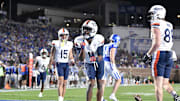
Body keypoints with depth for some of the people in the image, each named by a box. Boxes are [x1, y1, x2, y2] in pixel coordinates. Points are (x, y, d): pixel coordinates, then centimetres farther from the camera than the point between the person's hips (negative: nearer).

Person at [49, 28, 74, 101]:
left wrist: (72, 60, -9)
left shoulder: (69, 44, 7)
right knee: (61, 81, -18)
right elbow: (52, 55, 5)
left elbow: (70, 55, 14)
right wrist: (50, 66, 6)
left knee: (64, 83, 6)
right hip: (59, 64, -4)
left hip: (66, 64, 4)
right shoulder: (56, 44, -3)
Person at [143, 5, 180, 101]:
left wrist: (148, 55, -9)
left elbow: (157, 43, -19)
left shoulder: (156, 25, -10)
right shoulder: (169, 25, 14)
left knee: (158, 84, -5)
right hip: (169, 56, 8)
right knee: (165, 83, 14)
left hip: (159, 55, -8)